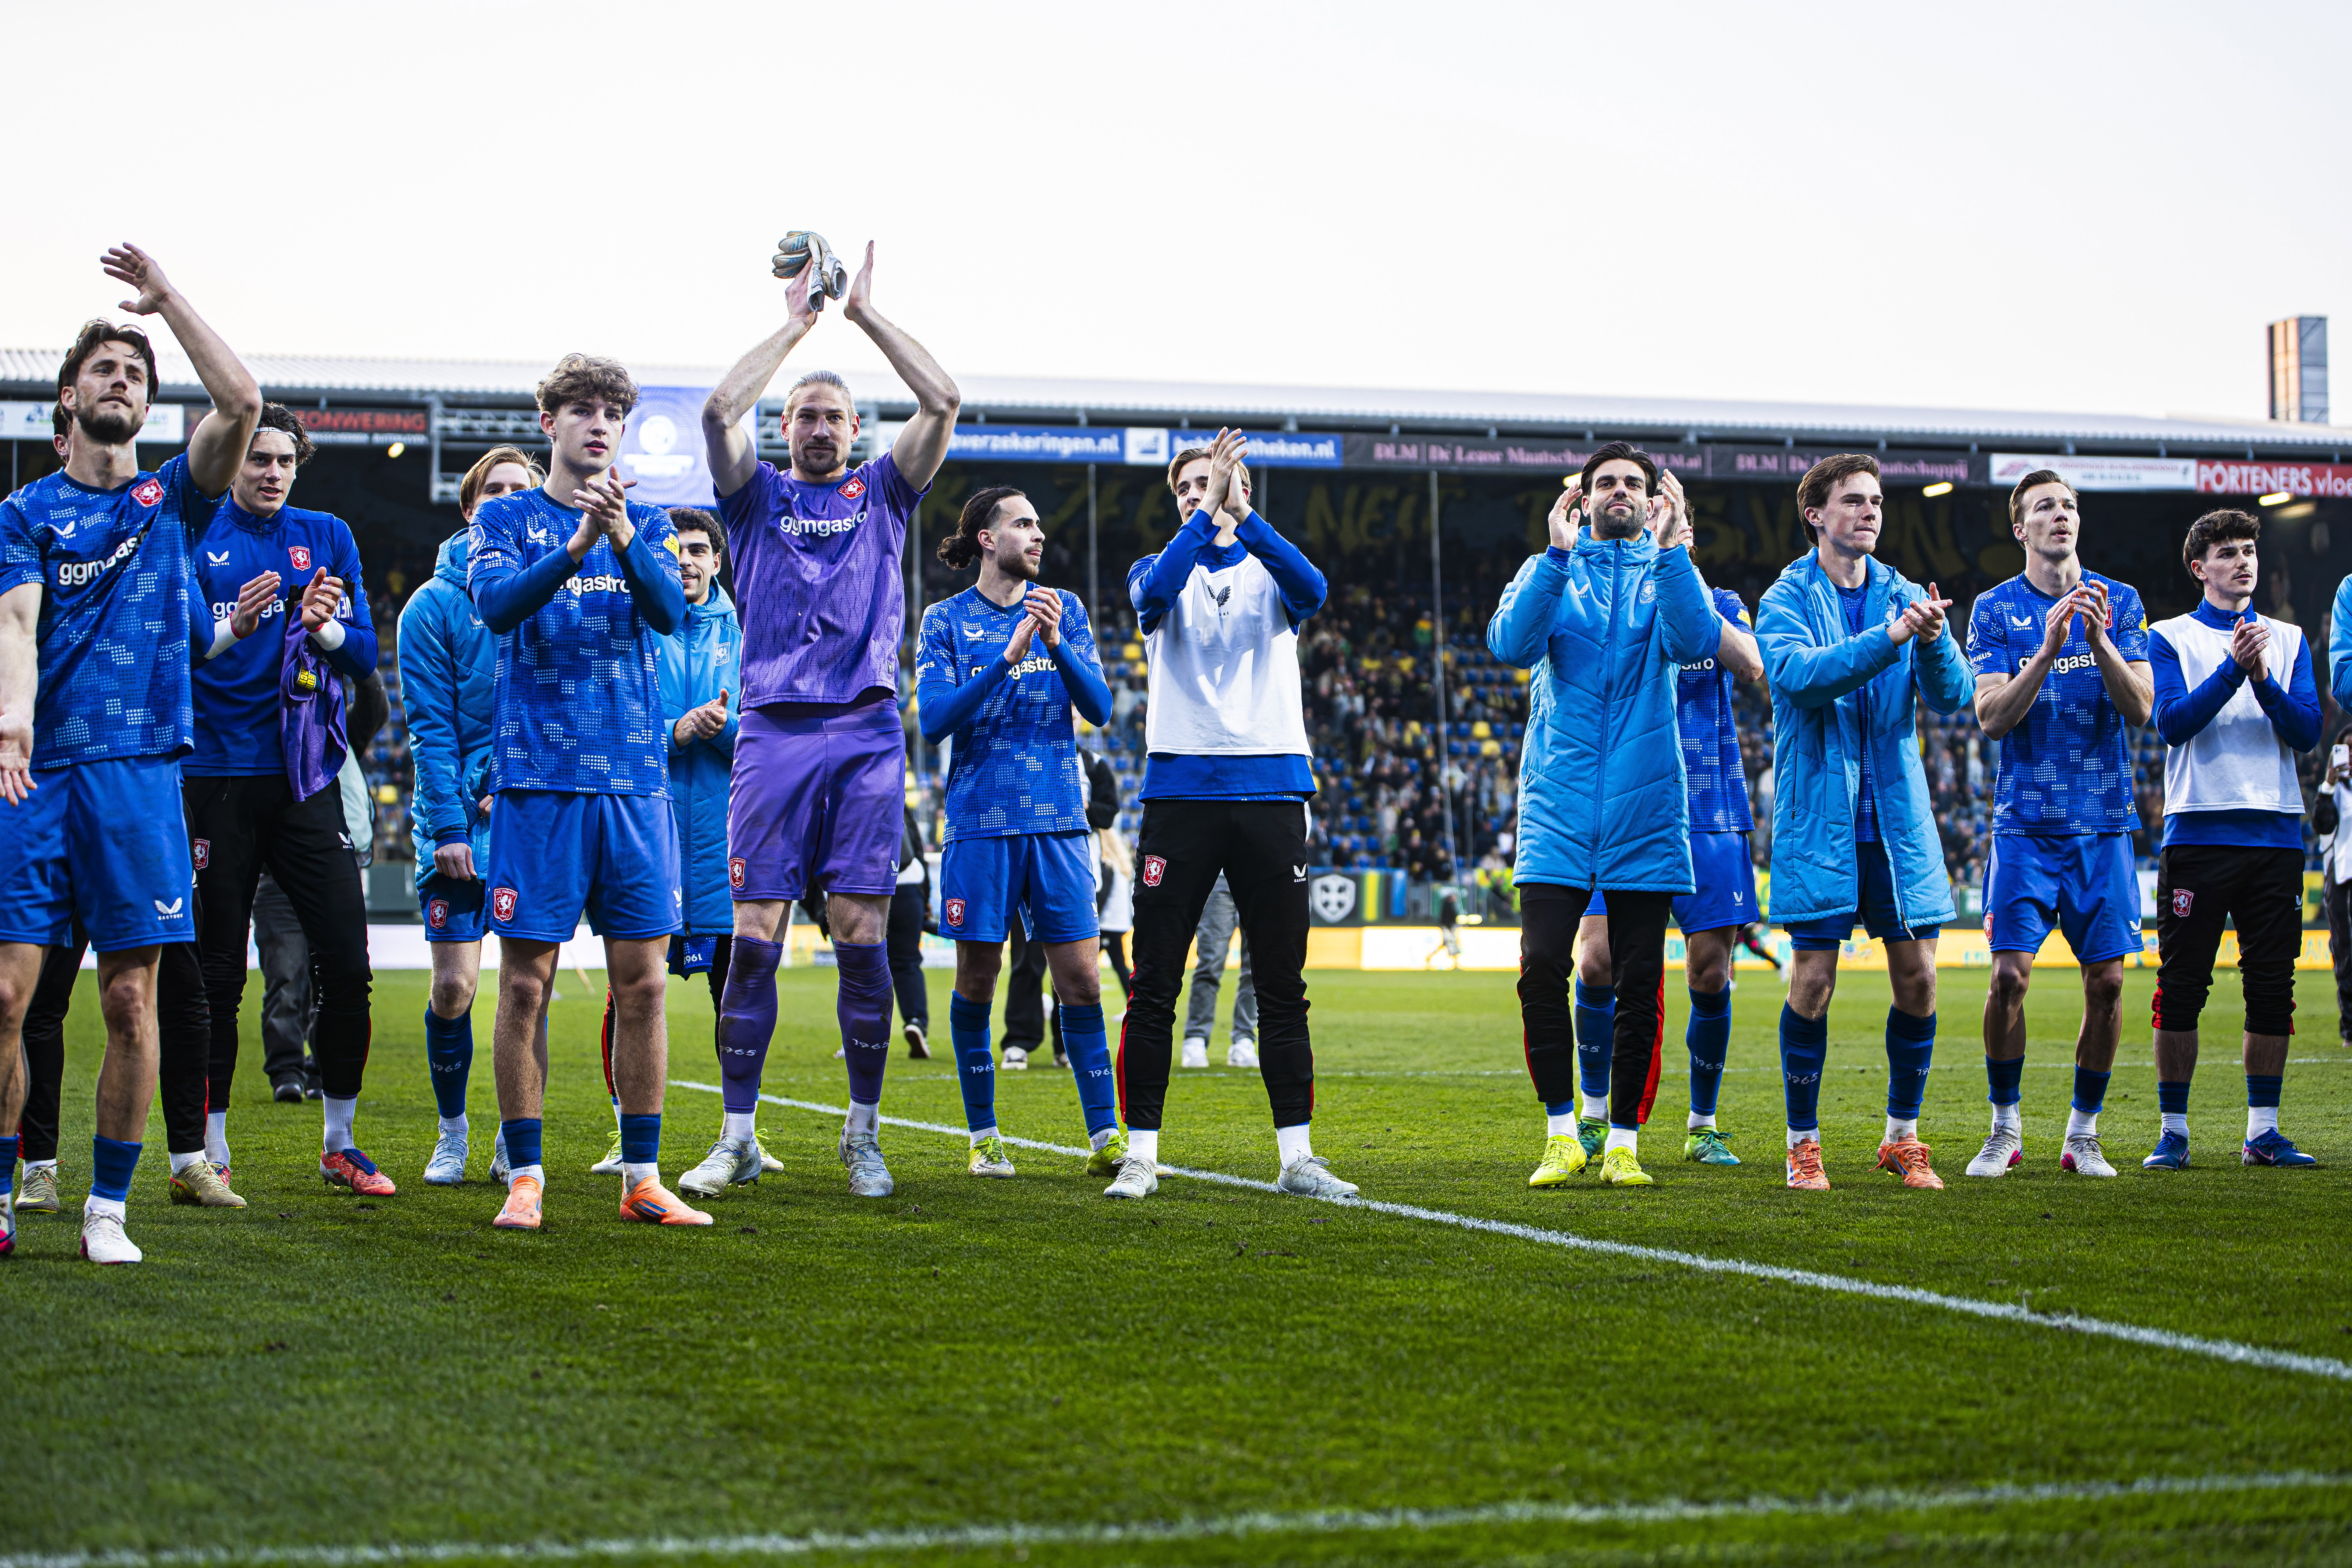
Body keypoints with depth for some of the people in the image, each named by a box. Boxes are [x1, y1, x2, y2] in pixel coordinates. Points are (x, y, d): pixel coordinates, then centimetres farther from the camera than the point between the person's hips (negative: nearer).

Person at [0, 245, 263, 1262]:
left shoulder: (174, 500, 14)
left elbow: (242, 404, -2)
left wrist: (168, 299, 2)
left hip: (141, 772, 1)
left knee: (132, 998, -1)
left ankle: (107, 1207, 6)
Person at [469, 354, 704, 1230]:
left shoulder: (647, 524, 13)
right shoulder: (506, 518, 6)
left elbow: (670, 611, -6)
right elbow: (497, 603, -12)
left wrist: (623, 540, -24)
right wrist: (575, 546, -28)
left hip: (635, 776, 3)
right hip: (537, 776, -2)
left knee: (642, 982, 1)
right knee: (526, 982, -2)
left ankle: (642, 1178, 8)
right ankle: (525, 1178, 6)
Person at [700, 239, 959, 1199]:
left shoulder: (881, 493, 15)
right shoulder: (758, 497, 13)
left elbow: (942, 403, 2)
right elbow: (719, 413, -5)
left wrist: (867, 314, 5)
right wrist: (794, 325, 2)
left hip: (866, 735, 0)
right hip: (773, 732, 0)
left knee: (863, 939, -2)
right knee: (754, 938, -4)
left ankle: (863, 1133, 6)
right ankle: (738, 1134, 1)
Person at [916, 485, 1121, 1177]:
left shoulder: (1065, 609, 9)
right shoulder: (947, 620, 2)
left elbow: (1099, 707, 1)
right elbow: (933, 719, -9)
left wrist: (1057, 644, -16)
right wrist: (1008, 659, -19)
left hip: (1057, 822, 2)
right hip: (980, 821, -2)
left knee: (1081, 979, -3)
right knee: (977, 981, 3)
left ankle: (1105, 1136, -1)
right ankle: (983, 1134, 14)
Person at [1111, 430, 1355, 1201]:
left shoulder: (1267, 572, 11)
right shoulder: (1162, 569, 11)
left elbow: (1312, 589, -14)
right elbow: (1154, 592, -15)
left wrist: (1241, 515, -25)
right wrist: (1207, 514, -24)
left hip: (1271, 793, 1)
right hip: (1180, 789, -1)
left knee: (1283, 987, 3)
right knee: (1154, 986, -2)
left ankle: (1297, 1156, 7)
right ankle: (1141, 1155, 3)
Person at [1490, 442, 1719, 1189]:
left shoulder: (1667, 574, 10)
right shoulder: (1549, 572, 10)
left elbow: (1697, 642, -12)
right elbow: (1510, 644, -10)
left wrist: (1671, 548, -18)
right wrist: (1559, 554, -16)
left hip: (1644, 811, 0)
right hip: (1558, 809, 0)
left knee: (1639, 983, 1)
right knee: (1543, 971, -11)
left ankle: (1624, 1143, 11)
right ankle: (1562, 1134, 2)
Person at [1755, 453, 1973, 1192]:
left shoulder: (1905, 596, 9)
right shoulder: (1786, 599, -2)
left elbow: (1953, 695, 0)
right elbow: (1799, 674, -21)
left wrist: (1934, 639, -21)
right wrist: (1889, 639, -32)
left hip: (1897, 817, 4)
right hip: (1818, 818, -4)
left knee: (1917, 976, 2)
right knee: (1813, 980, -5)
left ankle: (1902, 1137, 17)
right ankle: (1803, 1143, 8)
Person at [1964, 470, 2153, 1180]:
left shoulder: (2120, 603, 6)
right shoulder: (1995, 609, 1)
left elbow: (2139, 708, -4)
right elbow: (1993, 719, -9)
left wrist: (2099, 640, -20)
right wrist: (2049, 649, -22)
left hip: (2105, 822, 2)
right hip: (2026, 823, -2)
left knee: (2107, 980, -1)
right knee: (2009, 974, -10)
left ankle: (2084, 1133, 11)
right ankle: (2005, 1128, 6)